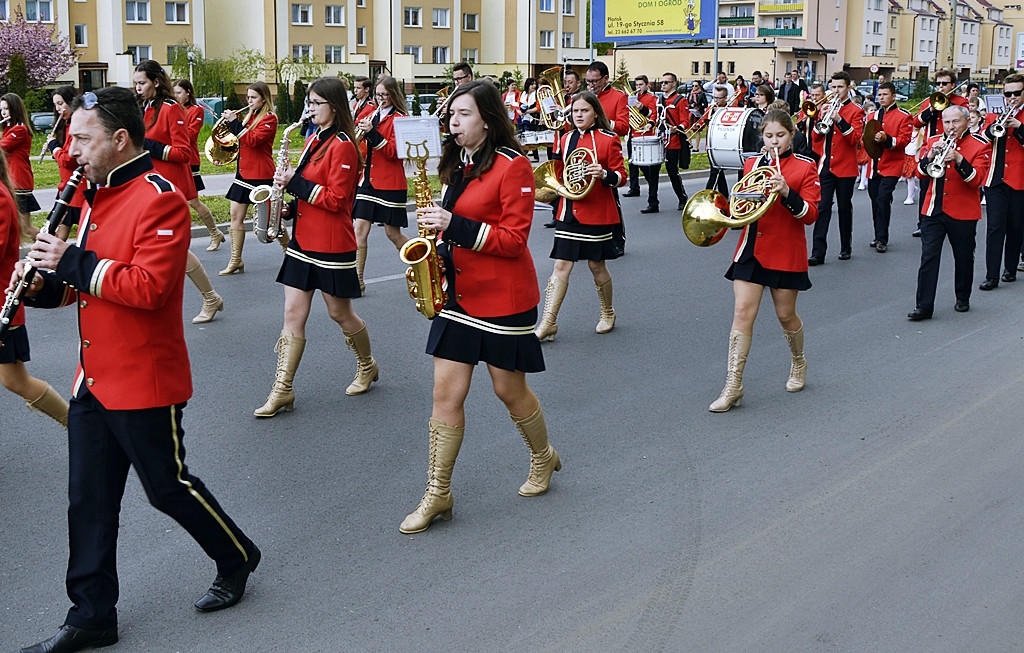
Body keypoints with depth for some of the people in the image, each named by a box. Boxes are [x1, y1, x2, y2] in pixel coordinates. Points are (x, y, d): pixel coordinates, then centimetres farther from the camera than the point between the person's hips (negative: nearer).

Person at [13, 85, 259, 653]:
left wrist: (73, 261, -22)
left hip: (144, 383, -8)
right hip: (94, 380, 9)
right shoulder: (99, 195, 12)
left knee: (167, 487, 7)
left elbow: (148, 287, -27)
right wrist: (46, 284, -1)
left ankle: (237, 559, 31)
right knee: (89, 500, 11)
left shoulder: (159, 200, -17)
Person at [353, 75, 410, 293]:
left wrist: (372, 133, -26)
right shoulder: (373, 116, 13)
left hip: (390, 183, -6)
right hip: (368, 180, 6)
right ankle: (358, 279, -1)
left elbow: (394, 152, -17)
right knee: (360, 228, -4)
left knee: (393, 233, 2)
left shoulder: (399, 119, -6)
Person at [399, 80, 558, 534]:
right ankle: (438, 494, 7)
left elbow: (514, 239, -17)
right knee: (446, 391, 1)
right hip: (459, 292, 6)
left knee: (509, 389, 8)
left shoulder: (512, 166, -13)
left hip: (503, 297, -6)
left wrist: (456, 226, -25)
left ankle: (543, 458, 36)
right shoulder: (458, 165, 10)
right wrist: (436, 224, 1)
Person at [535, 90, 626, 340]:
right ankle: (549, 322, -2)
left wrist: (605, 174, -26)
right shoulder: (566, 139, 11)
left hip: (597, 213, -4)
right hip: (569, 212, 4)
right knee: (561, 266, -2)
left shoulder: (609, 139, -4)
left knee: (597, 265, 7)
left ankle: (608, 314, 29)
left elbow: (621, 176, -7)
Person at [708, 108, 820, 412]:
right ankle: (733, 386, -5)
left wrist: (786, 192, -25)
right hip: (752, 248, 3)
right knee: (743, 311, -6)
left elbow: (810, 215, -9)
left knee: (785, 314, 9)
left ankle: (798, 363, 39)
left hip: (786, 253, -3)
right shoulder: (752, 163, 9)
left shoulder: (805, 166, -3)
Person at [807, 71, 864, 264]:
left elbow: (855, 139, -13)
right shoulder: (825, 108, 11)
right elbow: (815, 138, 7)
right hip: (825, 165, 3)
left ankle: (845, 248, 21)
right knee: (822, 208, -5)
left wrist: (839, 119, -23)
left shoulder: (856, 111, -1)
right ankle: (818, 252, -8)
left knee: (845, 208, 8)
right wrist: (821, 118, -10)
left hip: (845, 167, -2)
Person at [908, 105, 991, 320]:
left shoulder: (979, 147, -3)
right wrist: (930, 156, -17)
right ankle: (924, 306, -5)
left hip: (963, 213, -2)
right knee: (928, 257, -5)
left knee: (963, 258, 10)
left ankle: (963, 299, 29)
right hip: (933, 210, 2)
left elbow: (977, 180, -15)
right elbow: (921, 172, 1)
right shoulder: (933, 142, 8)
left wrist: (959, 160, -28)